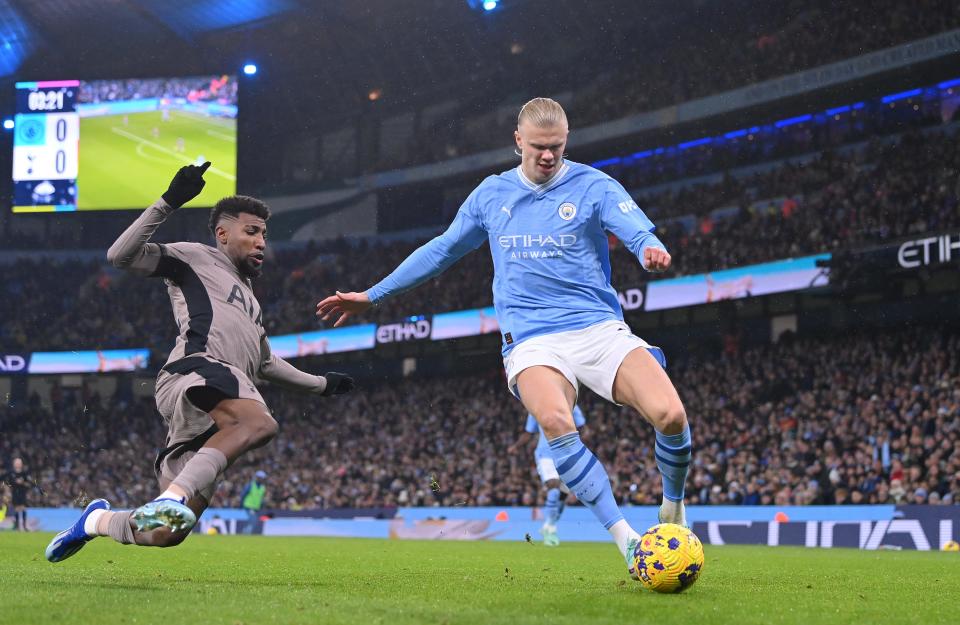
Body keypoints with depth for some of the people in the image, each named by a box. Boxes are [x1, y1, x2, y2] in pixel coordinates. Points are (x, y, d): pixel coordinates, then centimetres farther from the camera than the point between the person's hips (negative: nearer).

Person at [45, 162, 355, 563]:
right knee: (259, 423, -40)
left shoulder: (247, 295, 39)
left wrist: (320, 384, 51)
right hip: (196, 372, -8)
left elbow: (265, 363, 49)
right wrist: (169, 202, -6)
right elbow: (121, 255, 1)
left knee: (165, 532, 0)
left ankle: (97, 520, 25)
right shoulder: (195, 259, 15)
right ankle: (173, 497, -47)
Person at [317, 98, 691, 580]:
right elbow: (441, 250, 25)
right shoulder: (492, 194, 13)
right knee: (555, 421, -33)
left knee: (670, 415, -23)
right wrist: (371, 295, 27)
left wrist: (651, 250, -41)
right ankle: (625, 539, -28)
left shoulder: (592, 186, 3)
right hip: (532, 340, 1)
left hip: (599, 327, -1)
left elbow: (638, 229, -15)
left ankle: (673, 510, 9)